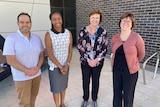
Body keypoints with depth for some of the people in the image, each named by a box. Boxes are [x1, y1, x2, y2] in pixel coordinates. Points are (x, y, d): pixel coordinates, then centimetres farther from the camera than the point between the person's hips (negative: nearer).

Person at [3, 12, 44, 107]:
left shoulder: (37, 38, 0)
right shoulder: (11, 39, -13)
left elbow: (41, 55, 4)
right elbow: (10, 60, -16)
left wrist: (37, 68, -11)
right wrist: (27, 70, -19)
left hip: (37, 75, 4)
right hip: (22, 77, -4)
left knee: (33, 98, 20)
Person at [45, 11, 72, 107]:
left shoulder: (68, 33, -4)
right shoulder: (49, 34, -14)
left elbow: (70, 51, -2)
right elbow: (50, 54, -15)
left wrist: (67, 65, -10)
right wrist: (60, 67, -13)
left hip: (66, 65, 3)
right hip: (54, 66, -3)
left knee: (63, 85, 20)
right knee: (56, 87, 12)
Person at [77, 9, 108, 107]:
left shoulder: (103, 31, -6)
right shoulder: (83, 31, -6)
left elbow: (105, 48, -5)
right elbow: (80, 46, -6)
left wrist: (96, 60, -14)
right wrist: (88, 59, -12)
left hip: (98, 62, 0)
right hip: (85, 61, 0)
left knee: (96, 81, 16)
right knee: (85, 81, 14)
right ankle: (85, 99, 39)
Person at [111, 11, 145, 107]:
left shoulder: (137, 38, -15)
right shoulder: (115, 37, -3)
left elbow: (141, 55, -1)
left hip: (130, 71, -4)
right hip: (116, 70, 4)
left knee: (128, 96, 13)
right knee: (116, 93, 19)